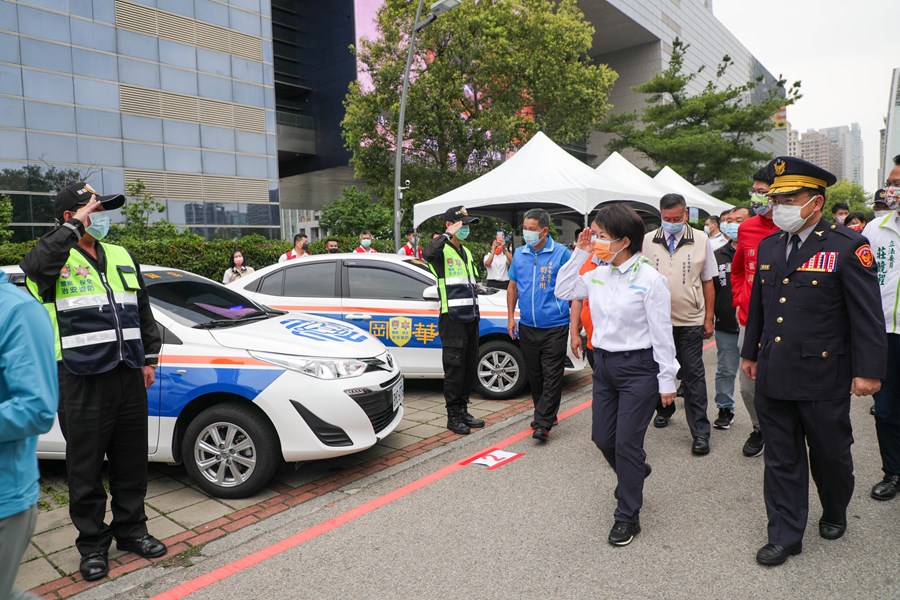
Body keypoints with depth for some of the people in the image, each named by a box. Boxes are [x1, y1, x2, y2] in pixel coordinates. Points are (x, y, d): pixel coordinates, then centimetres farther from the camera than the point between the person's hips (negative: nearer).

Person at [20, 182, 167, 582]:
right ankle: (92, 544, 25)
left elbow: (144, 312, 17)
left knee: (131, 463, 15)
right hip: (83, 383, -5)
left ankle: (131, 530, 32)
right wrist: (75, 226, -24)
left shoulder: (123, 257, 11)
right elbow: (36, 265, -33)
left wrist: (150, 358, 13)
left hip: (128, 376, 5)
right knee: (86, 470, 8)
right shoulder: (58, 260, -5)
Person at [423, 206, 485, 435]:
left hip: (470, 317, 8)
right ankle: (453, 416, 5)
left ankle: (463, 411, 23)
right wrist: (448, 235, -25)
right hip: (452, 319, -8)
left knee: (470, 367, 12)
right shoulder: (442, 250, -7)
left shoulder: (466, 252, 19)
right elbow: (428, 254, -34)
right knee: (454, 367, -4)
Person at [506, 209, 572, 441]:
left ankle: (543, 424, 1)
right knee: (534, 376, 13)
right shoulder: (519, 254, 7)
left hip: (555, 327, -5)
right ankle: (547, 414, 30)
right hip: (527, 327, 5)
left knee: (552, 377, -4)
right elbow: (512, 286, 16)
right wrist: (510, 317, 11)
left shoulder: (561, 253, -6)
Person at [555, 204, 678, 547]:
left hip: (638, 367, -6)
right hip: (604, 364, 7)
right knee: (602, 438, 14)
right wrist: (579, 253, 3)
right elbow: (563, 291, 14)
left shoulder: (649, 279, -15)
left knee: (626, 443, 0)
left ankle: (627, 517, 19)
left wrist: (667, 381, -10)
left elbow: (662, 334, -12)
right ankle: (635, 473, 47)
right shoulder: (598, 275, 3)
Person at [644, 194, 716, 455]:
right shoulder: (648, 241, 1)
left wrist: (709, 318, 3)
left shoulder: (701, 240, 0)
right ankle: (664, 409, 40)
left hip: (690, 321, -2)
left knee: (693, 375, 1)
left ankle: (700, 432, 8)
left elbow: (708, 282, 5)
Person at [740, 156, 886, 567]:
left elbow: (868, 315, -10)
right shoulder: (768, 246, 7)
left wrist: (868, 370, -11)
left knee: (830, 454, 16)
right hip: (773, 377, 5)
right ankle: (785, 536, 25)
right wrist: (751, 353, 19)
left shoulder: (848, 246, -10)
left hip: (822, 379, -4)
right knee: (781, 460, 12)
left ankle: (835, 513, 44)